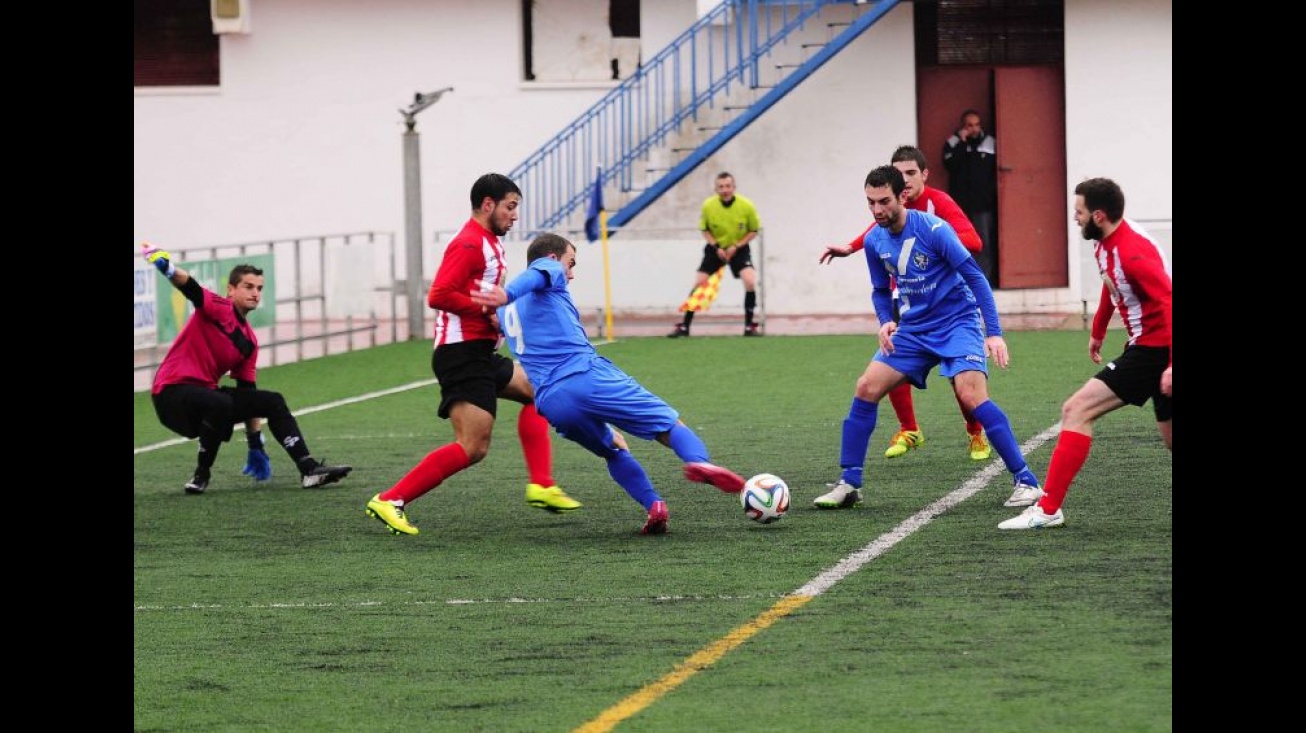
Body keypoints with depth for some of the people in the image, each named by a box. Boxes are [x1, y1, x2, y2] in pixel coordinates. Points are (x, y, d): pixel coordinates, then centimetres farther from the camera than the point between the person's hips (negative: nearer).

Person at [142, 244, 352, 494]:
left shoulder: (249, 340, 13)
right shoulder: (217, 308, -8)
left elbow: (248, 395, 17)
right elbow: (189, 286, -29)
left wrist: (256, 446, 15)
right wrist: (168, 267, -52)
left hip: (206, 392, 8)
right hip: (172, 391, -8)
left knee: (273, 402, 3)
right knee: (221, 403, -37)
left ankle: (309, 469, 1)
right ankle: (201, 474, -17)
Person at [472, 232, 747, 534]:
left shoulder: (506, 310, 30)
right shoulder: (548, 268, 10)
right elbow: (534, 276, -12)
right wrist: (508, 293, -34)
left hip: (550, 403, 6)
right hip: (587, 376, -6)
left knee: (614, 450, 27)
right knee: (670, 426, -4)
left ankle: (654, 507, 6)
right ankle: (699, 461, -34)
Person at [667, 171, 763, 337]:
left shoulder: (747, 206, -19)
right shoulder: (708, 205, -16)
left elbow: (754, 231, -5)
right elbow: (705, 230, 0)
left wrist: (736, 246, -17)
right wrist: (716, 247, -15)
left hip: (739, 248, -1)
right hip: (716, 248, 1)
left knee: (750, 281, -21)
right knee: (698, 283, -7)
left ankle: (750, 326, -6)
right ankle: (684, 326, 3)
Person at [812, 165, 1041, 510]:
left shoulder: (933, 229, -19)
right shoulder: (874, 241, -1)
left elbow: (975, 277, -16)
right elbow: (880, 290, 15)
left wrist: (994, 333, -22)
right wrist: (886, 322, -7)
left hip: (957, 322, -6)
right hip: (913, 328, 6)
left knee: (972, 395, -25)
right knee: (866, 388, -5)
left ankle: (1026, 481, -18)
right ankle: (849, 485, 4)